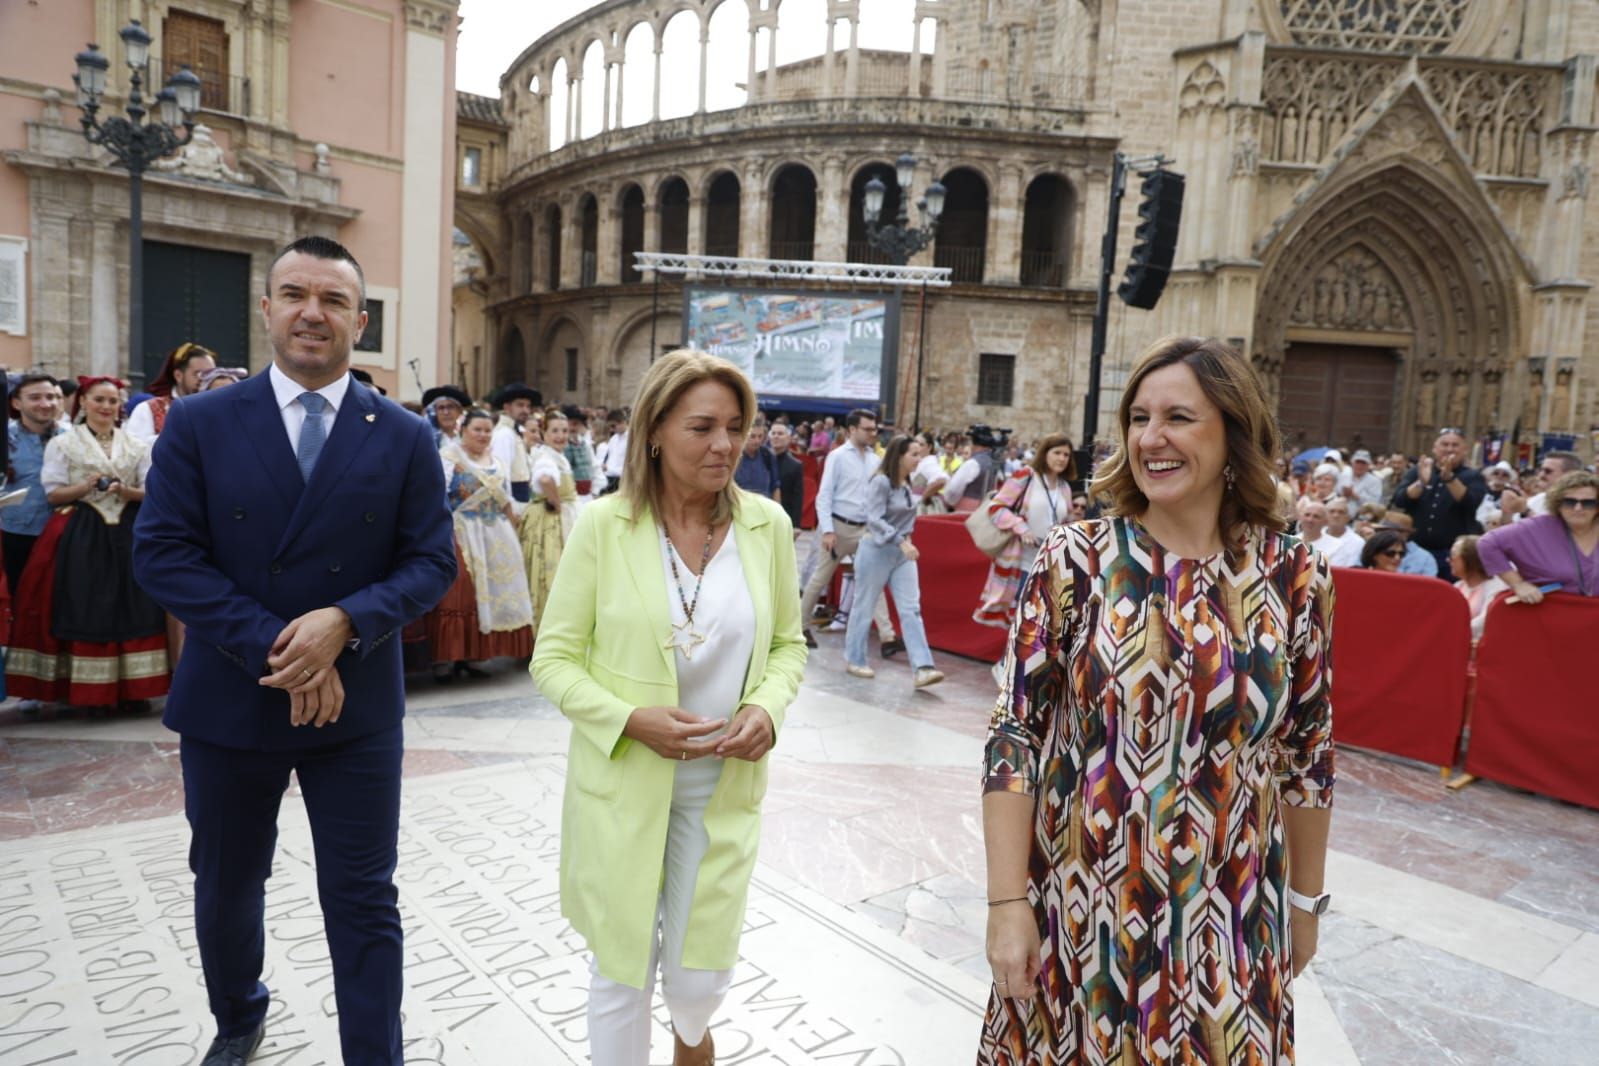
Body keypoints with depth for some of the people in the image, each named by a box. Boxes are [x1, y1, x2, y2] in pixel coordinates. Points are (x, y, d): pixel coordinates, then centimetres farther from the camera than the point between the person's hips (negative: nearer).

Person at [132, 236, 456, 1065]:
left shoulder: (406, 438, -2)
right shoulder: (198, 424, -2)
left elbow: (431, 561, -4)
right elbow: (161, 552, -8)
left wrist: (346, 622, -21)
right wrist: (270, 648, -18)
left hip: (357, 708, -1)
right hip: (228, 701, 2)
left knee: (364, 903, 5)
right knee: (225, 890, 22)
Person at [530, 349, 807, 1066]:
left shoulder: (767, 524, -4)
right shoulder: (603, 525, -11)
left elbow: (788, 643, 7)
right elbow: (553, 659, -6)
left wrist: (767, 708, -12)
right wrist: (631, 720, -20)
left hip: (724, 788, 2)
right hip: (621, 785, -1)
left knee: (701, 973, 13)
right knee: (622, 969, 13)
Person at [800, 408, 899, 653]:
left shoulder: (875, 460, 4)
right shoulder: (837, 457, -9)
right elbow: (824, 495, -11)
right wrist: (827, 530, -18)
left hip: (866, 528, 4)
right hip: (839, 526, -4)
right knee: (820, 578, 8)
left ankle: (887, 637, 0)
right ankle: (801, 626, 25)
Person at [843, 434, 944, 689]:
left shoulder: (909, 483, 7)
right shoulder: (880, 482, -15)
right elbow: (874, 519, -22)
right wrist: (901, 541, -30)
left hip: (903, 552, 7)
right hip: (877, 550, -7)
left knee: (911, 608, -3)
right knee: (864, 606, 7)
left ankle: (921, 668, -9)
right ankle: (854, 659, 22)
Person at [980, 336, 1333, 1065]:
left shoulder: (1295, 576, -5)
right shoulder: (1074, 560, -11)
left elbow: (1308, 752, 4)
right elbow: (1014, 732, -10)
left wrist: (1306, 902, 12)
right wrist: (1007, 902, -11)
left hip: (1229, 921, 1)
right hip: (1079, 908, -1)